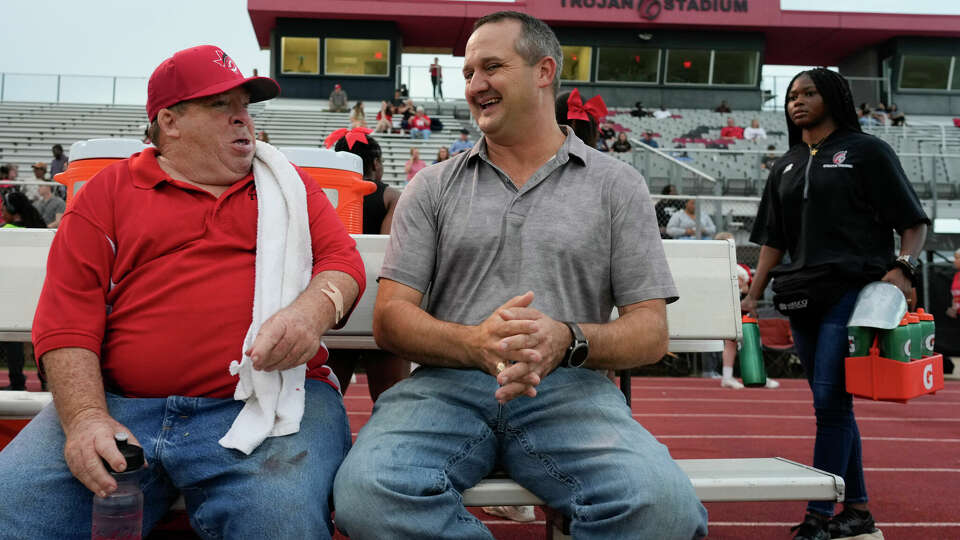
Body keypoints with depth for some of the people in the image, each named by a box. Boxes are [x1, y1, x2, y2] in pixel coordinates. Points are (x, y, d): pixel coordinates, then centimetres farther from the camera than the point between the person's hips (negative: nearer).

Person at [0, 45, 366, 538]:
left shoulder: (288, 185, 20)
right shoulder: (107, 193, 15)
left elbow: (342, 260, 12)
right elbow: (65, 320, 7)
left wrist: (312, 310, -14)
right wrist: (86, 417, -10)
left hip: (268, 401, 0)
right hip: (120, 406, 1)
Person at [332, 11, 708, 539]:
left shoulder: (616, 185, 12)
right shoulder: (433, 187, 15)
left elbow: (651, 333, 7)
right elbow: (390, 319, 6)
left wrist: (569, 340, -16)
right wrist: (474, 342, -17)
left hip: (570, 388, -1)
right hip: (447, 383, 1)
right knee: (365, 491, -31)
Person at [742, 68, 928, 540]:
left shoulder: (867, 151, 4)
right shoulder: (786, 166, 19)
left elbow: (913, 222, 1)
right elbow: (774, 239, 19)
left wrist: (902, 266, -15)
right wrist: (754, 296, 12)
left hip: (854, 291, -6)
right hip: (803, 298, 6)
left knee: (830, 401, -11)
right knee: (833, 406, 9)